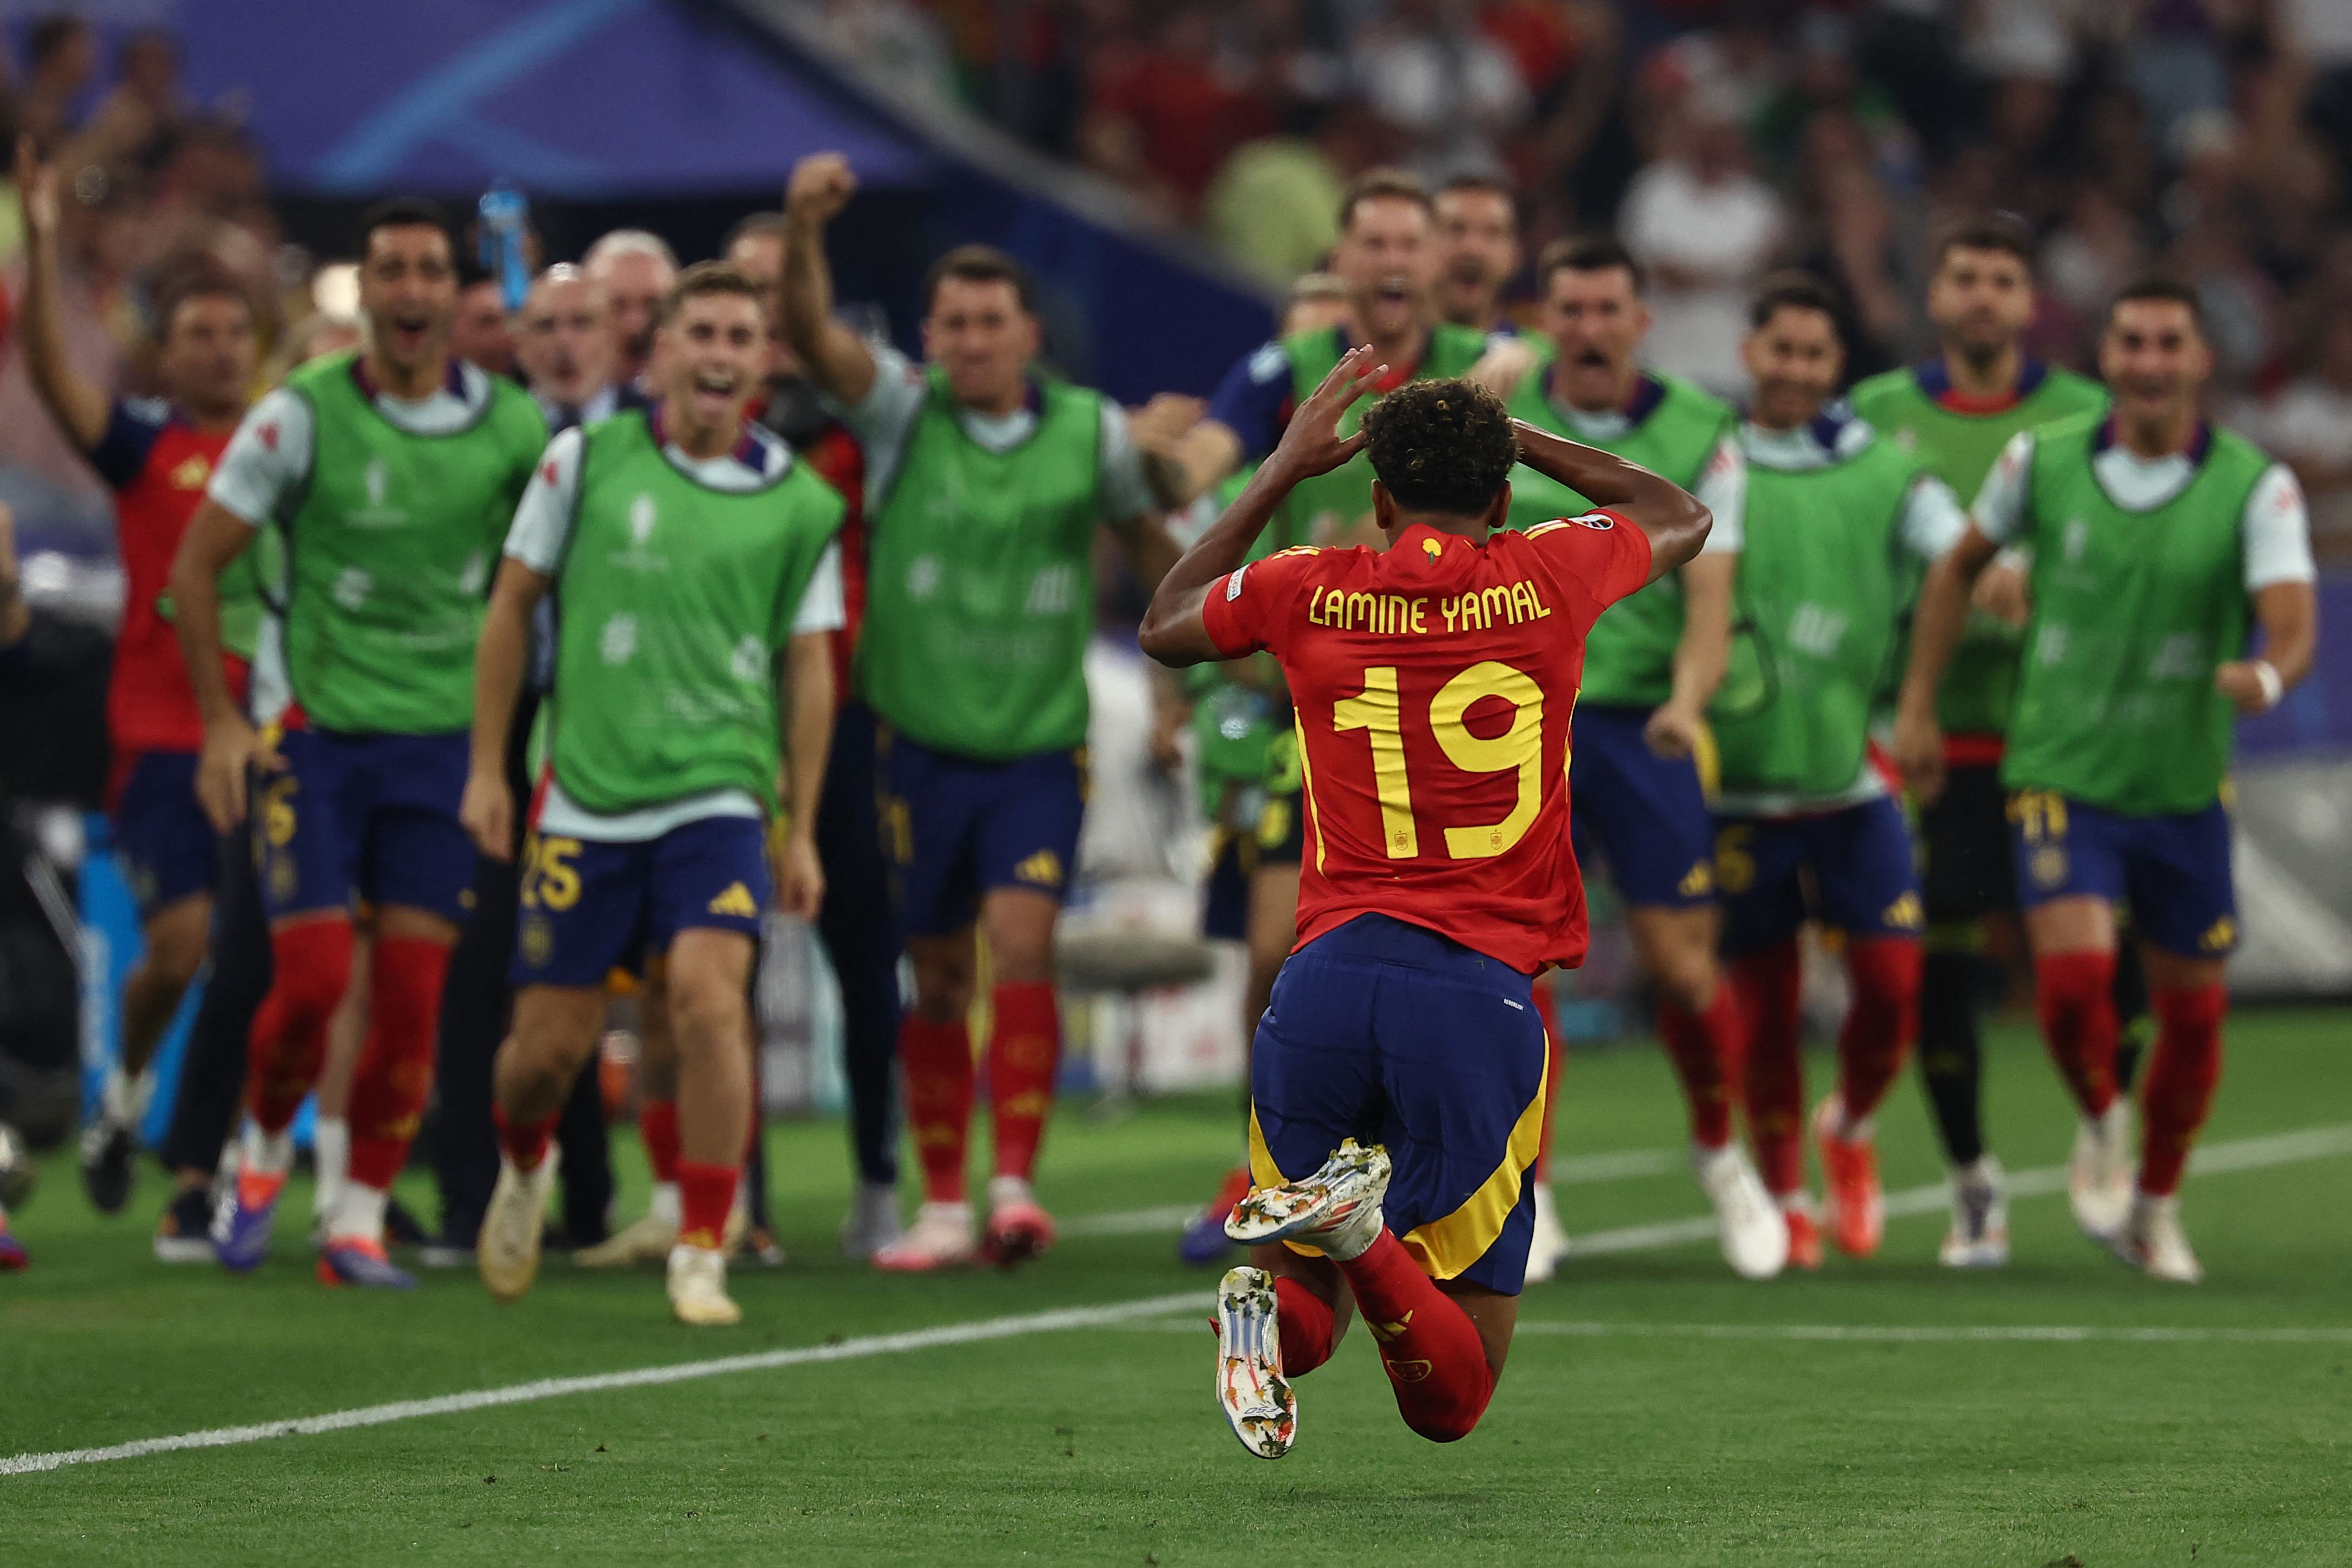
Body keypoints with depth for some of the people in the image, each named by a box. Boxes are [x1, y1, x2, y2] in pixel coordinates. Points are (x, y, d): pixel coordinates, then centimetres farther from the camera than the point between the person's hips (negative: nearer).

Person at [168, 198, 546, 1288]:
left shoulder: (514, 425, -1)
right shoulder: (303, 414, -7)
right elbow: (196, 564, -1)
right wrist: (222, 721, -5)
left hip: (444, 737, 2)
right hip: (312, 729, -2)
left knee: (412, 992, -3)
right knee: (313, 979, -9)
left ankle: (360, 1219, 7)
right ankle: (264, 1147, 19)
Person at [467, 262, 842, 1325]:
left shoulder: (799, 502, 2)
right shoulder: (586, 460, 1)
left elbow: (807, 665, 10)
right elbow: (512, 606, 8)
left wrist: (802, 830, 9)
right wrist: (487, 766, 6)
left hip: (719, 796, 0)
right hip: (585, 794, 0)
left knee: (709, 998, -21)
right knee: (552, 1040, 5)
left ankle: (701, 1255, -10)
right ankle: (522, 1168, 40)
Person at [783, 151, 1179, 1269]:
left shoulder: (1091, 431, -1)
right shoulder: (900, 410, -5)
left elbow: (1143, 537, 15)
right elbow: (813, 336, -22)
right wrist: (803, 231, -40)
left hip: (1039, 746, 0)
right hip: (919, 744, 1)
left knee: (1022, 941, -18)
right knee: (937, 975, 7)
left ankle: (1015, 1183, -17)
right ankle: (942, 1206, 16)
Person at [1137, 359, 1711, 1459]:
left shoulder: (1307, 592, 6)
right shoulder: (1548, 577, 5)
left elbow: (1163, 629, 30)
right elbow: (1682, 520, 29)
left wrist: (1281, 471, 32)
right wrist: (1517, 438, 33)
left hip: (1327, 975, 2)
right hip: (1481, 993, -1)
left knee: (1308, 1307, 19)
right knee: (1452, 1400, 2)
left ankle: (1272, 1292, -19)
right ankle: (1366, 1229, -30)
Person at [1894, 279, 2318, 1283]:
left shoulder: (2256, 487, -11)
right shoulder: (2041, 462, -5)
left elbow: (2295, 628, -22)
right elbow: (1960, 566, 12)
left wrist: (2266, 677, -45)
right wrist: (1917, 705, 9)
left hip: (2183, 787, 1)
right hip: (2060, 775, -1)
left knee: (2192, 1011, 9)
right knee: (2074, 974, -20)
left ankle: (2157, 1206, 35)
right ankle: (2102, 1126, 14)